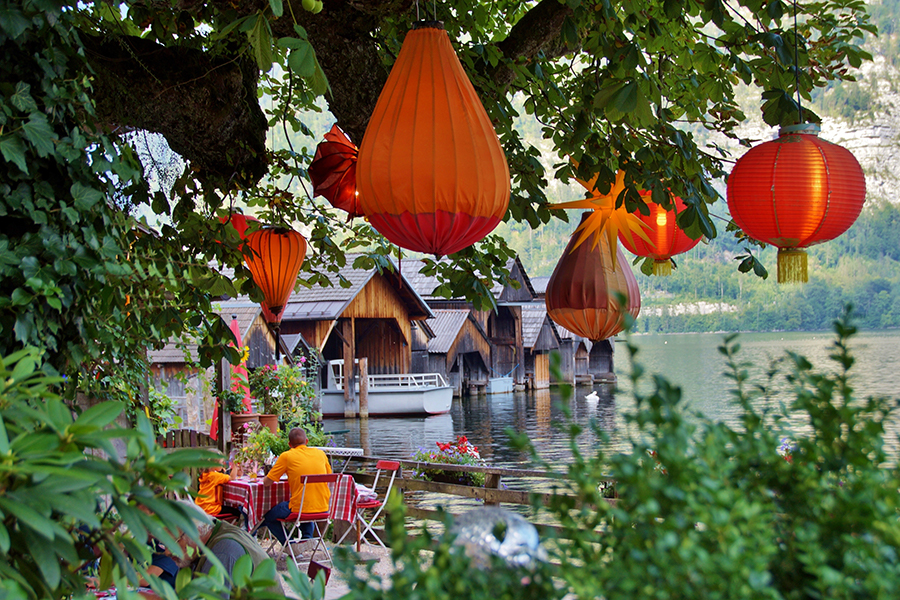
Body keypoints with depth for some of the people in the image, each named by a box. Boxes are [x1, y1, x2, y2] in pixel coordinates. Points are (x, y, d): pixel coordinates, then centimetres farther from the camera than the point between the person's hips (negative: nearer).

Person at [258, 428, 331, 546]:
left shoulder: (286, 456, -3)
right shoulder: (320, 453, 7)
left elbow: (266, 482, 1)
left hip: (300, 509, -5)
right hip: (323, 509, 5)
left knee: (268, 516, 20)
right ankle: (307, 537, 19)